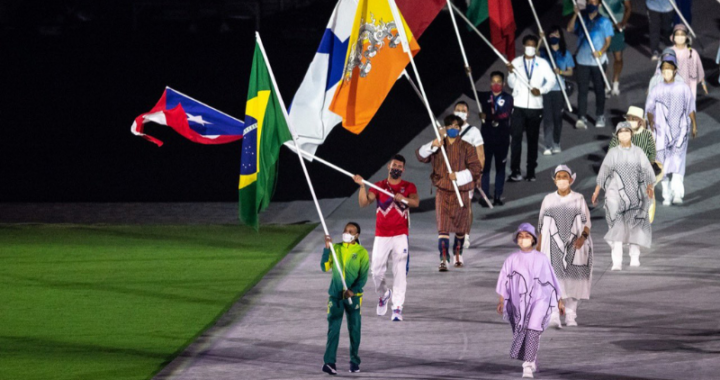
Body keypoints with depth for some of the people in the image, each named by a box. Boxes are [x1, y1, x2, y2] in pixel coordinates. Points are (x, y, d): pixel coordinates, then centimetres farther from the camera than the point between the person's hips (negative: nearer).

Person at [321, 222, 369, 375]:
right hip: (335, 295, 1)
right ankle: (329, 362, -12)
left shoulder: (361, 252, -1)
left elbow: (363, 276, -6)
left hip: (353, 297, -1)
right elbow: (325, 267, -2)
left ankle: (354, 361, 19)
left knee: (354, 329, 6)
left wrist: (353, 290, -20)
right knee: (333, 329, -7)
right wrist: (327, 248, -11)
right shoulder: (336, 248, 5)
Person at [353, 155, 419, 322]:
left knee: (400, 272, -9)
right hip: (381, 236, 1)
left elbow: (416, 202, -14)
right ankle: (384, 294, 30)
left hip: (400, 236, -1)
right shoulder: (378, 186, 7)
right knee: (376, 272, 2)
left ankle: (397, 307, -8)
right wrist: (362, 186, -19)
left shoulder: (409, 187, 5)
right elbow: (364, 203, -6)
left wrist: (403, 198, -32)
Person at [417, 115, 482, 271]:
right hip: (443, 193, -1)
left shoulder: (467, 148, 1)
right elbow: (421, 155, -5)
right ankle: (443, 260, -19)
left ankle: (458, 254, 36)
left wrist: (458, 176, -20)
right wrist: (432, 146, -23)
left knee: (460, 227, 13)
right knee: (443, 227, -13)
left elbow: (475, 169, -6)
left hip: (461, 193, 1)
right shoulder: (438, 147, 6)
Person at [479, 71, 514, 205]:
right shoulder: (485, 97, 5)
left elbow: (506, 114, -15)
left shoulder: (507, 98, -1)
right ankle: (484, 196, 2)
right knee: (485, 166, -1)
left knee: (500, 167, 6)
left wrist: (488, 117, -22)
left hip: (502, 137, -1)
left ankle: (498, 196, 12)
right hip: (487, 136, 1)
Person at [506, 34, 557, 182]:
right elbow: (512, 84, 5)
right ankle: (515, 171, -13)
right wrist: (511, 73, -14)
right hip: (519, 106, -1)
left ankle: (531, 172, 11)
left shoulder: (542, 63, 6)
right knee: (516, 137, -11)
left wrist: (541, 90, -14)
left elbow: (551, 80, 2)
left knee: (533, 139, 6)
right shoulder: (516, 62, 5)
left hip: (535, 107, 1)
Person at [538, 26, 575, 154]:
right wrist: (540, 41, -18)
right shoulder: (543, 52, 5)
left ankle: (556, 144, 19)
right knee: (547, 117, -5)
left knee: (558, 117, 6)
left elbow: (570, 72, 9)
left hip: (559, 89, 1)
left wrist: (561, 72, -11)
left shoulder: (565, 54, 8)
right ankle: (548, 146, -5)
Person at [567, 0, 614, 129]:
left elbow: (608, 40, -1)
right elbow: (570, 29, -3)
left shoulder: (604, 21, 4)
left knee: (599, 89, 7)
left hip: (598, 61, -1)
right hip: (582, 60, 1)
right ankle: (582, 117, -5)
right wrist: (575, 15, -13)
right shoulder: (581, 19, 10)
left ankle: (600, 116, 19)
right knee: (582, 89, -4)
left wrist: (601, 52, -17)